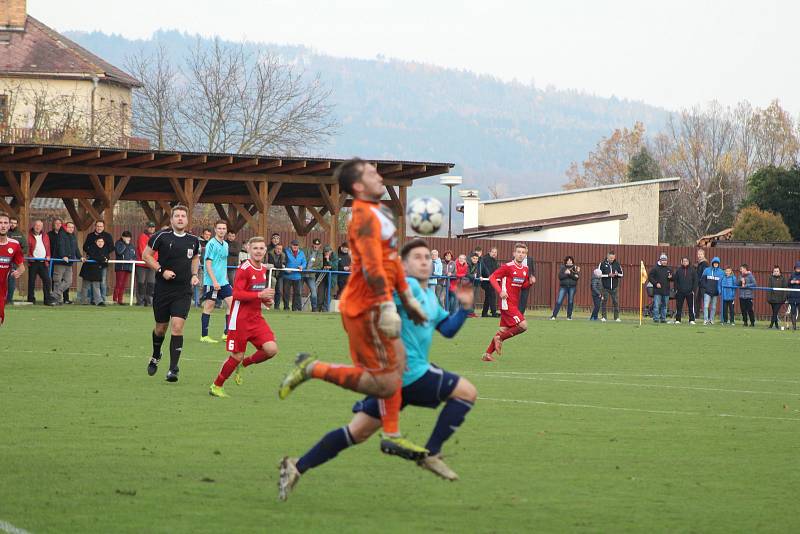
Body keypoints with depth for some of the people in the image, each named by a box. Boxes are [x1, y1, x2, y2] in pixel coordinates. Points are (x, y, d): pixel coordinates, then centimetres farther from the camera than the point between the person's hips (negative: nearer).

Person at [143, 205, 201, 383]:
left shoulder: (193, 240, 4)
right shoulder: (162, 237, -7)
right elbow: (146, 255, -2)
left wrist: (195, 275, 6)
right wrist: (161, 270, -13)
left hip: (183, 291, 1)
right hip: (163, 289, -1)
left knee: (177, 326, -13)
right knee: (161, 328, 11)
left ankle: (173, 369, -11)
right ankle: (155, 356, 41)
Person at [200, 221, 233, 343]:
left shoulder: (225, 245, 13)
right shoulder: (211, 244, -10)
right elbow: (208, 264, -14)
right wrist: (214, 281, -20)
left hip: (223, 282, 7)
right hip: (211, 282, -7)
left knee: (231, 303, 0)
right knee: (209, 307, -2)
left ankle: (227, 333, 7)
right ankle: (204, 335, 5)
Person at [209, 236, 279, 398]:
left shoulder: (264, 269, 9)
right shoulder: (244, 268, -14)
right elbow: (236, 294, -20)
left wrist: (267, 299, 4)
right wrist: (260, 295, -26)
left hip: (256, 318, 7)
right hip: (240, 319, -7)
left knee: (271, 349, -10)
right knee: (237, 356, -3)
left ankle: (242, 365, 15)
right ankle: (216, 386, 17)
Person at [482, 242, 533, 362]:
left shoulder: (525, 269, 10)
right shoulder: (508, 267, -12)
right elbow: (492, 277, -11)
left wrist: (530, 282, -1)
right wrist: (500, 291, -23)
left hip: (515, 304, 8)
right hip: (507, 302, -8)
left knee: (504, 329, 10)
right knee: (523, 325, -17)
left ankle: (488, 354, 17)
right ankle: (499, 338, -1)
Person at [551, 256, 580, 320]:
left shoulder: (575, 268, 6)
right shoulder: (562, 268, 7)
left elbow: (576, 277, -7)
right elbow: (560, 276, -6)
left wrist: (570, 273, -17)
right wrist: (567, 274, -15)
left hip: (572, 286, 1)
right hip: (563, 286, -1)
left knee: (570, 302, 3)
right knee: (559, 301, -7)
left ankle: (569, 316, 13)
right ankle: (554, 315, -7)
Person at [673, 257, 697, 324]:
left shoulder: (692, 270, 4)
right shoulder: (679, 270, 7)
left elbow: (695, 281, 4)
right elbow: (676, 280, 10)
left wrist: (694, 290, -4)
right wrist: (676, 289, 1)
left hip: (690, 292, -1)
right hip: (680, 292, 1)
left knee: (691, 306, 1)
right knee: (679, 306, 2)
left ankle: (691, 320, 6)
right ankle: (677, 319, 8)